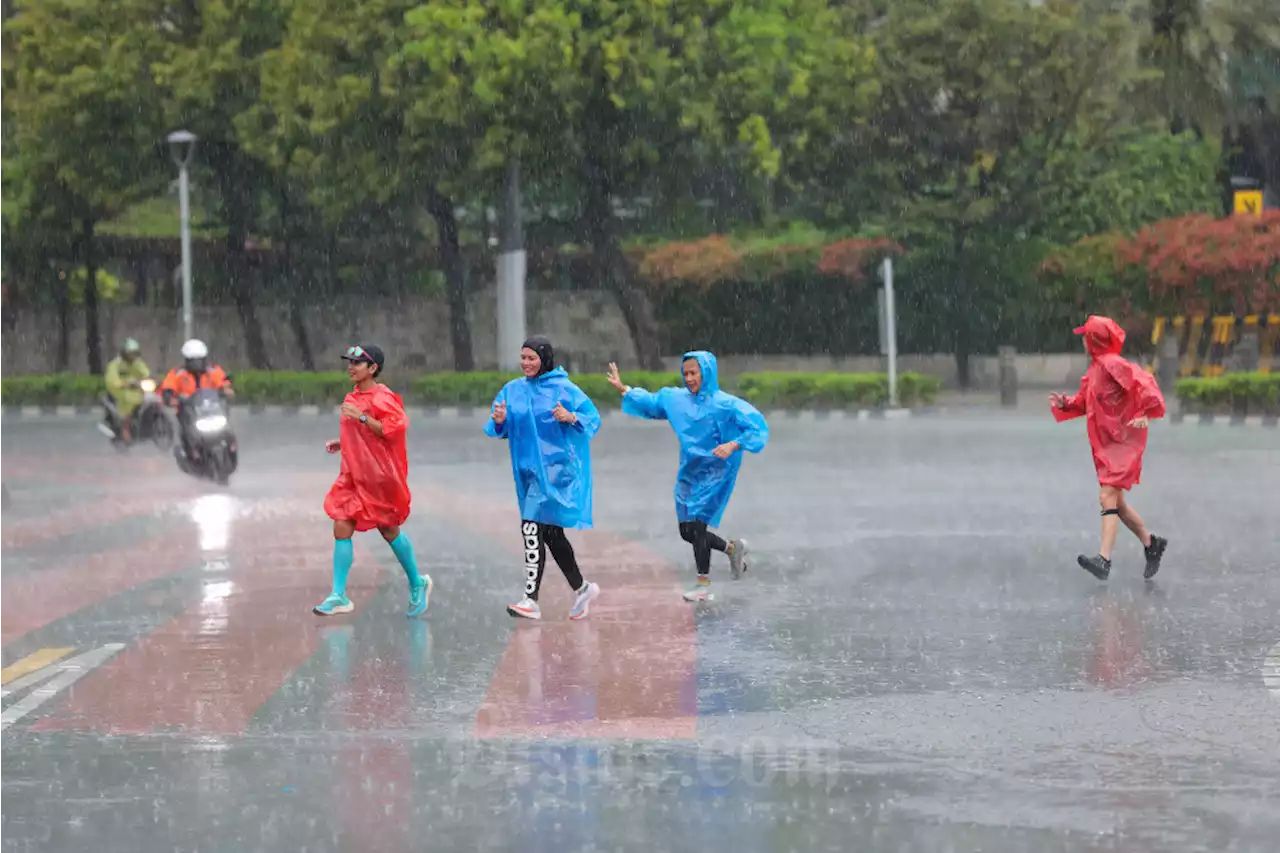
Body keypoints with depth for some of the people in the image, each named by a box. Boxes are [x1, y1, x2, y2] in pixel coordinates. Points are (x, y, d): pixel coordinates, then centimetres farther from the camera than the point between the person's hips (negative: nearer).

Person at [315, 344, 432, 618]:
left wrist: (361, 418, -28)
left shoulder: (382, 398, -15)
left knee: (390, 531, 8)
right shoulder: (354, 397, 10)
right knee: (342, 531, -3)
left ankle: (417, 585, 29)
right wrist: (341, 444, 11)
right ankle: (338, 597, -3)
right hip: (353, 476, 7)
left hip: (380, 478, -7)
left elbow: (393, 430, -25)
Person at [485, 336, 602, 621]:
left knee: (533, 528, -16)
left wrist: (571, 418, -22)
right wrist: (499, 421, -14)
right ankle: (581, 589, 30)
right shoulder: (512, 390, 8)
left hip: (555, 467, -6)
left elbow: (593, 418, -3)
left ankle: (531, 600, -14)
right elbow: (497, 430, 8)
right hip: (528, 469, 6)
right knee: (551, 533, 14)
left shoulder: (564, 389, -5)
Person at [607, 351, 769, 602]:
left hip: (713, 475, -7)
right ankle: (732, 548, 31)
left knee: (696, 526, -10)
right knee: (687, 532, 9)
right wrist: (623, 389, 15)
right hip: (688, 474, 7)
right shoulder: (677, 398, 5)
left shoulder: (726, 404, -14)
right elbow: (650, 403, 21)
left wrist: (733, 445, -31)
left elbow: (757, 428, -18)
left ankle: (704, 585, 3)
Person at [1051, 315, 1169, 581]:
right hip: (1105, 445, 10)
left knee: (1108, 497, -20)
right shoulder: (1095, 368, 13)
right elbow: (1085, 402, 20)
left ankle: (1103, 560, -28)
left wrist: (1145, 414, -28)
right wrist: (1065, 403, 3)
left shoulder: (1112, 364, -15)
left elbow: (1143, 383, -24)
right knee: (1117, 502, 16)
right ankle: (1151, 544, 32)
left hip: (1122, 442, -10)